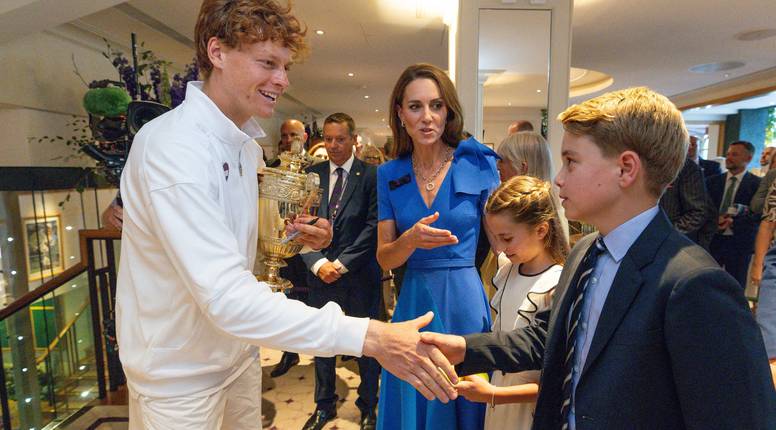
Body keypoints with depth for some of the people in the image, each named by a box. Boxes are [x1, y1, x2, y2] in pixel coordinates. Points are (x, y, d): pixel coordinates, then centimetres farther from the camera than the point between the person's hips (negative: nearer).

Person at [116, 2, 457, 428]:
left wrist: (293, 234, -6)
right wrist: (368, 336, -39)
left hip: (238, 355, 7)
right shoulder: (171, 146, -27)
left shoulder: (247, 145, 3)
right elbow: (226, 296, -35)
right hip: (178, 379, -7)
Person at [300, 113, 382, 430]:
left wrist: (342, 263, -12)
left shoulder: (371, 175, -5)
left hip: (360, 275, -3)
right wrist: (318, 263, -9)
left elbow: (373, 226, -10)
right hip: (320, 273, 4)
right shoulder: (312, 174, 6)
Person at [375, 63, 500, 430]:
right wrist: (412, 239, -21)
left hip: (464, 301, -2)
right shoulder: (390, 174, 1)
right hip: (413, 300, 2)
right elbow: (384, 258, -1)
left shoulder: (478, 164, -6)